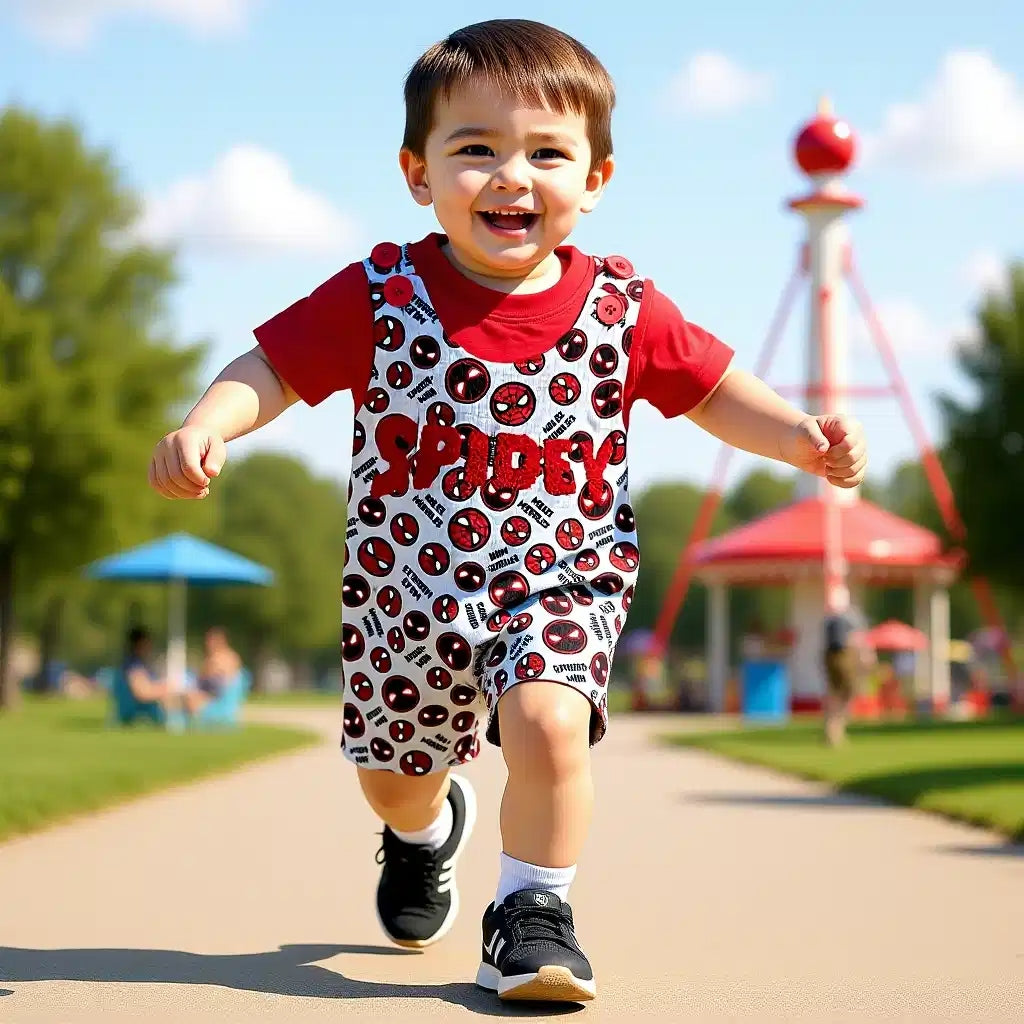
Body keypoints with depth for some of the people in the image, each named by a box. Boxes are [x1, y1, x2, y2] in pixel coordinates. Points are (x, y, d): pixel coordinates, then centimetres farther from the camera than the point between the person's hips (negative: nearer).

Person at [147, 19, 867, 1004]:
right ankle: (427, 827, 58)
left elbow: (715, 392, 3)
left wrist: (800, 435, -13)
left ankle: (531, 909, -4)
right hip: (408, 584, 2)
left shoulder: (622, 311, -9)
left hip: (562, 577, -1)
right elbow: (269, 370, -10)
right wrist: (203, 427, -30)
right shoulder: (380, 297, -13)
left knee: (549, 719, -29)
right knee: (393, 771, 19)